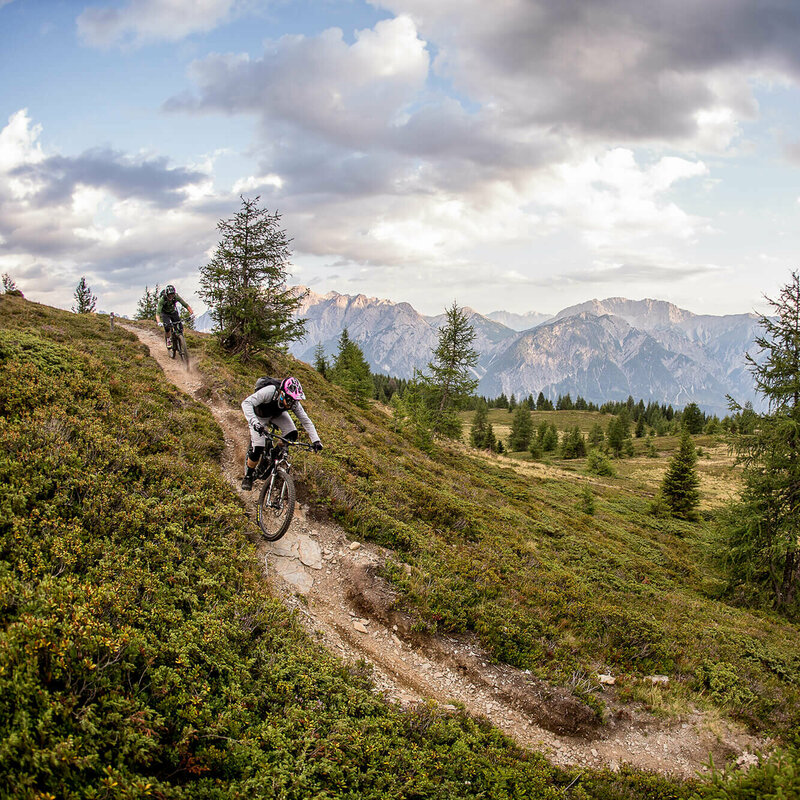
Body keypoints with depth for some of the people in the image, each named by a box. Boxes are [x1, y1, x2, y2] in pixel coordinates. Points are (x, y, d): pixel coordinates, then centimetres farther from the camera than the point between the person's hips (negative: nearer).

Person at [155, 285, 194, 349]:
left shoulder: (176, 296, -27)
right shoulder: (162, 299, -34)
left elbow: (186, 305, -28)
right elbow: (158, 313, -39)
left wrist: (192, 314, -43)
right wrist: (159, 322, -56)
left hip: (173, 312, 2)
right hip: (165, 313, -2)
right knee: (167, 328, -24)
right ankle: (168, 340, 2)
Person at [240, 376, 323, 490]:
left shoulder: (293, 402, -28)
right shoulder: (269, 392, -42)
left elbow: (306, 421, -21)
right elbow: (246, 403, -47)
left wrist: (316, 441, -31)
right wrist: (253, 422, -61)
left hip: (277, 414, 4)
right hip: (260, 415, -4)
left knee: (292, 434, -21)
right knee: (257, 449, -16)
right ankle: (248, 475, 10)